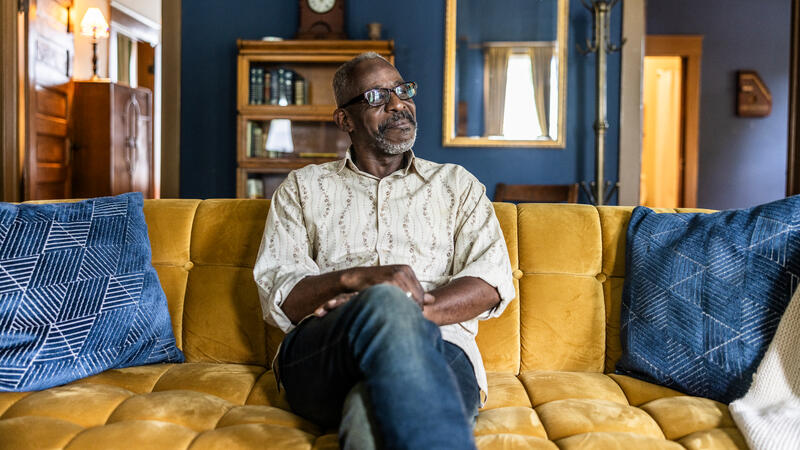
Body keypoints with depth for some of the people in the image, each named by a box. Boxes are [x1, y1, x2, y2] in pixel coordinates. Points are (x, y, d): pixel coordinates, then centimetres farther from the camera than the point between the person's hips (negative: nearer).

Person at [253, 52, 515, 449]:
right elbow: (277, 295, 8)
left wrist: (407, 314, -11)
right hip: (319, 360, 2)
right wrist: (353, 278, -13)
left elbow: (491, 285, 6)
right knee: (386, 302, -37)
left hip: (437, 349, -1)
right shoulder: (304, 187, 22)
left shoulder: (457, 184, 23)